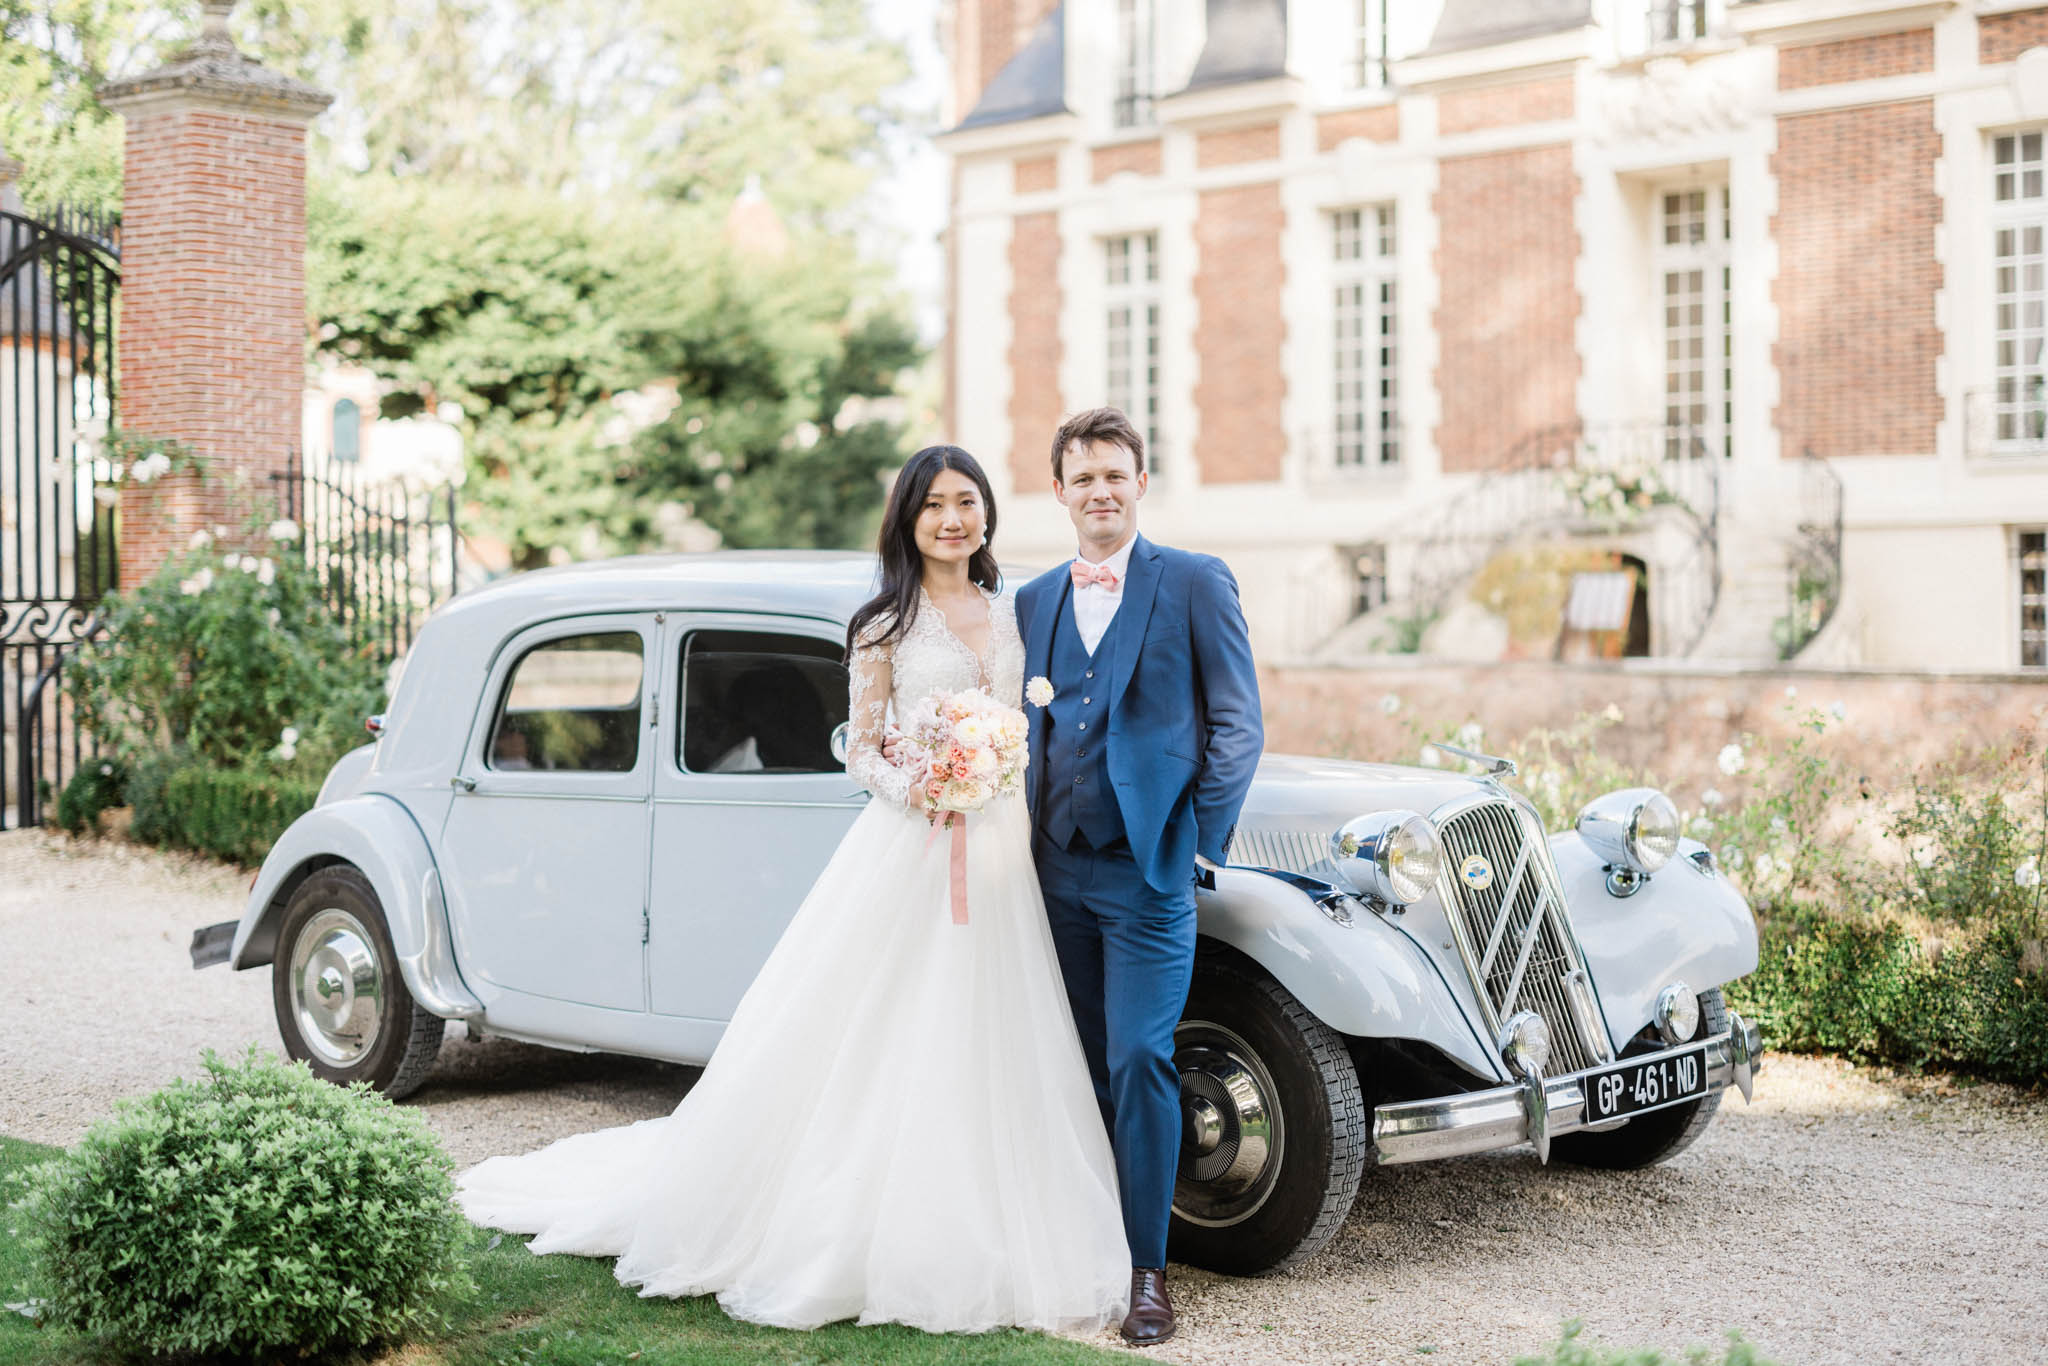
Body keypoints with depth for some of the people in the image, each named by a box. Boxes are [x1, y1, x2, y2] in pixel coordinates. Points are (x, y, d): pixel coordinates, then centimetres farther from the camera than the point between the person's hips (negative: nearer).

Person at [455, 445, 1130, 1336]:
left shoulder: (1011, 613, 13)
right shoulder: (883, 626, 0)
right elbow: (860, 750, -1)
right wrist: (908, 787, -20)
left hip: (999, 854, 4)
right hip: (907, 852, -4)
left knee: (983, 1051, 5)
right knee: (878, 1045, -2)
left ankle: (969, 1247, 15)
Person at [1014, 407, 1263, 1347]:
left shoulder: (1196, 582, 1)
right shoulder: (1033, 601, 14)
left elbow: (1239, 724, -1)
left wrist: (1199, 839, -6)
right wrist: (1027, 837, 7)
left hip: (1146, 870, -4)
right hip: (1058, 870, 5)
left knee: (1139, 1062, -9)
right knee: (1083, 1068, 10)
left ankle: (1146, 1267, -1)